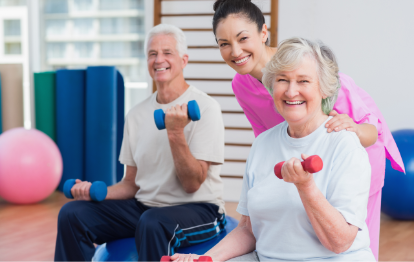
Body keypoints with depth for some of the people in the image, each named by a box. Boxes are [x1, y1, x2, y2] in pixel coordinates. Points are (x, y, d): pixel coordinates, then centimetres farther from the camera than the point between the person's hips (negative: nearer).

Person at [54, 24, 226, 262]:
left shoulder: (204, 108, -10)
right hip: (145, 205, 6)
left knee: (152, 222, -39)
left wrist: (176, 133, -26)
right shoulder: (137, 115, 9)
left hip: (199, 209, -6)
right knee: (72, 213, -13)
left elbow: (192, 184, -15)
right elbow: (133, 183, 13)